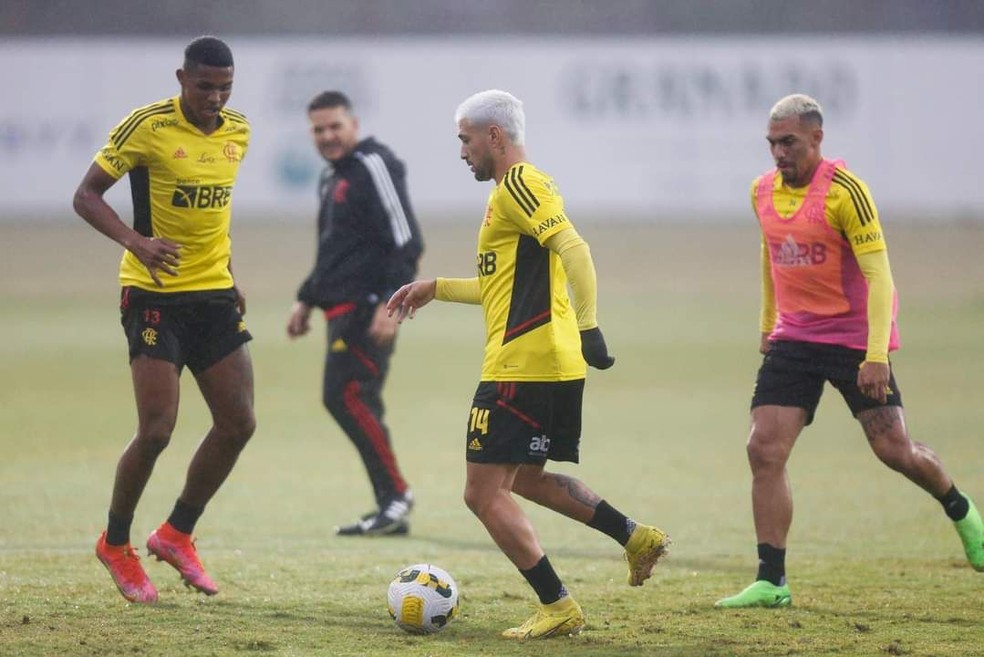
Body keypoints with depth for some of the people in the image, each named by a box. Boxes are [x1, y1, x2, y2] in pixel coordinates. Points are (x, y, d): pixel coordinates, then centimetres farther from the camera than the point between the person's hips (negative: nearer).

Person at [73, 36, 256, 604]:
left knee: (238, 423, 2)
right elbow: (87, 196, -11)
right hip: (155, 296, -6)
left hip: (214, 295, 6)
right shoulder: (148, 126, -14)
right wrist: (137, 242, -27)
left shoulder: (238, 132, 6)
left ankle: (177, 534, 19)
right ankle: (116, 544, 12)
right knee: (157, 430, -10)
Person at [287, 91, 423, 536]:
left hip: (367, 308, -10)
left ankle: (395, 493, -11)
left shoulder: (373, 166, -9)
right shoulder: (332, 177, 21)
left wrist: (390, 302, -23)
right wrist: (307, 300, 27)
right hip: (344, 310, 10)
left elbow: (406, 241, -16)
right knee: (352, 401, 6)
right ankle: (392, 511, 8)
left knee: (344, 395, -17)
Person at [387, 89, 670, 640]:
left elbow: (573, 249, -25)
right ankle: (636, 536, 16)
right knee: (525, 478, 24)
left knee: (484, 492, -6)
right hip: (556, 366, 11)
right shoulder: (522, 188, 21)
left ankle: (558, 608, -6)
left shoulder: (519, 185, -11)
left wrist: (588, 325, -34)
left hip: (521, 366, -11)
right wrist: (434, 289, 36)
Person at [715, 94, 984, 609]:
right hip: (793, 339, 5)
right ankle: (771, 582, -5)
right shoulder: (762, 192, 3)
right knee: (764, 450, -9)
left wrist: (876, 355, -27)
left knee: (894, 449, -4)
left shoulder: (844, 191, -17)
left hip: (853, 336, -5)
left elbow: (879, 275, -20)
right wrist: (768, 326, 28)